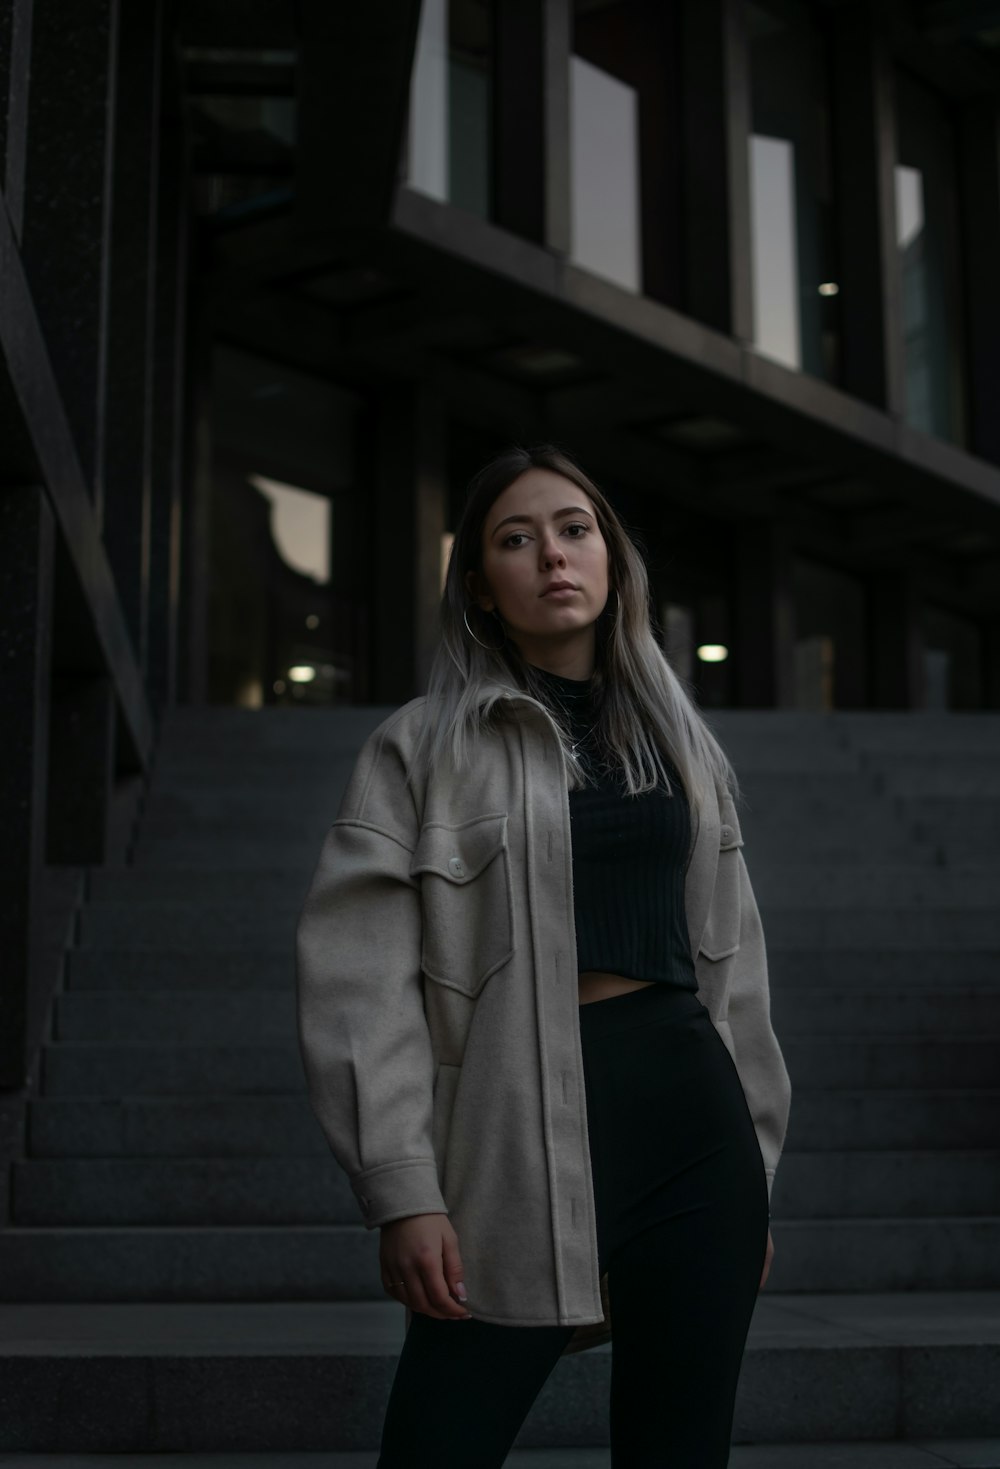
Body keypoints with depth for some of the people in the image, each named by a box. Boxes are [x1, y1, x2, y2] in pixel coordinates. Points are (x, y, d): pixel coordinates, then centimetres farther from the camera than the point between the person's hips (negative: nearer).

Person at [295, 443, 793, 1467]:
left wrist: (755, 1168, 15)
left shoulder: (680, 740, 15)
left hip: (691, 1118, 4)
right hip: (518, 1138, -4)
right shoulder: (422, 747, 1)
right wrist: (403, 1191, -14)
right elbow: (362, 978, -7)